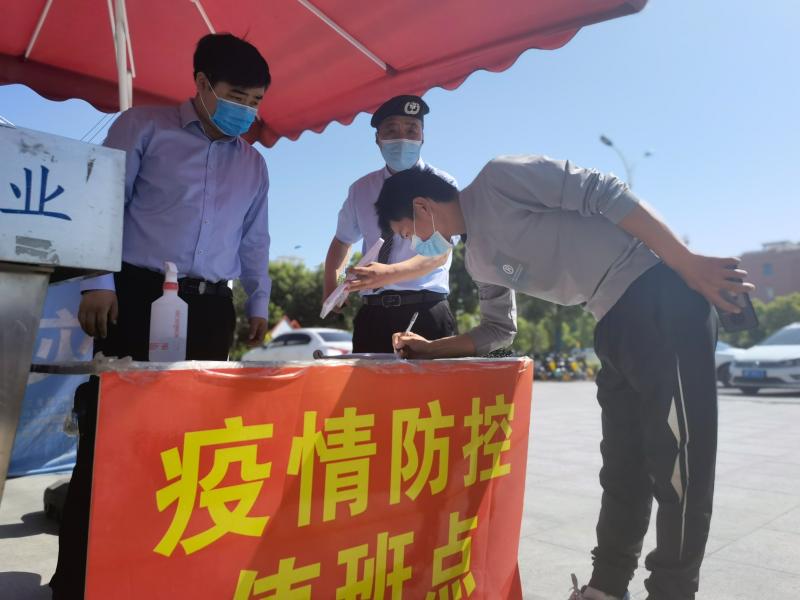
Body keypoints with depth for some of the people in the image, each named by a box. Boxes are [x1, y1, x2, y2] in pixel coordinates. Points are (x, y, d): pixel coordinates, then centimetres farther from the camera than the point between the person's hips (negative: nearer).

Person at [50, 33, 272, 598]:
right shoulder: (143, 127, 4)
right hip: (138, 293, -4)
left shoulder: (253, 163, 18)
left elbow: (255, 240, 20)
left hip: (211, 306, 4)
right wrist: (99, 281, -9)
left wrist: (259, 302, 15)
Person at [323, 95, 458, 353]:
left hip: (425, 311, -3)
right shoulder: (361, 190, 11)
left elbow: (439, 253, -11)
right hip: (373, 314, 3)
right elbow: (341, 241, 24)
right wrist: (331, 289, 7)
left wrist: (390, 273, -27)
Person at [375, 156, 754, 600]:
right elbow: (498, 330, 23)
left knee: (676, 462, -2)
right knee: (623, 466, 13)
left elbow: (608, 195, -15)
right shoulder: (479, 259, 14)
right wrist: (429, 348, 13)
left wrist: (689, 264, -17)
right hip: (616, 323, 9)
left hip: (662, 299, -8)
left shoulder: (498, 179, -11)